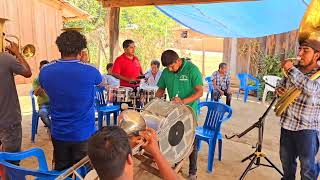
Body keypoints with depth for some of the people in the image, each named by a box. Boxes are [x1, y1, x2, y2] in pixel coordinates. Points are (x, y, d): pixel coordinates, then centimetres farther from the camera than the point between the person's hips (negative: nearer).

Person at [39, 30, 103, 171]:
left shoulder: (45, 71, -9)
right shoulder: (89, 71, -19)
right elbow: (102, 84, 5)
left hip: (58, 134, 3)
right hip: (84, 134, -3)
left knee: (61, 172, 21)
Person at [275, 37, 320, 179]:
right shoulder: (294, 70, 4)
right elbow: (282, 84, 20)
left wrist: (291, 70, -26)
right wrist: (278, 89, -4)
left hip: (307, 128, -5)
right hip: (287, 124, 6)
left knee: (307, 165, 6)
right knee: (286, 160, 22)